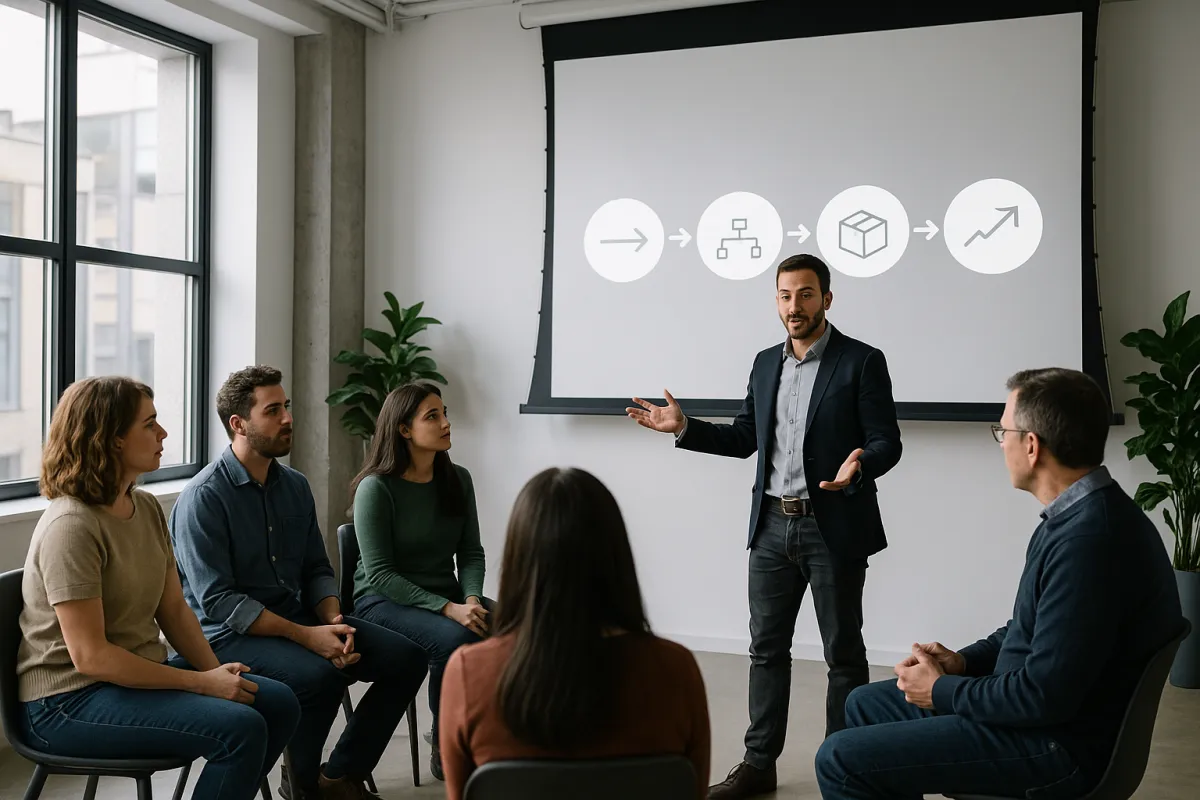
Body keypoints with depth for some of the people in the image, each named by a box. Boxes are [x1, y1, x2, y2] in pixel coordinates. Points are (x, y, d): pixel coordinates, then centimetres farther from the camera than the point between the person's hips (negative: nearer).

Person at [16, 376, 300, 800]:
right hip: (70, 701, -8)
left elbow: (175, 610, 8)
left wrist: (216, 670, -8)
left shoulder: (147, 507, 6)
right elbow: (90, 656, -22)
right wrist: (201, 683, -20)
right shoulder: (71, 526, -20)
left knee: (279, 703, -3)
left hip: (141, 671, 8)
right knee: (240, 727, -24)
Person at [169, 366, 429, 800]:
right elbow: (217, 601, -19)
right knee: (320, 674, -34)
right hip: (232, 635, -7)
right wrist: (306, 636, -24)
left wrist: (333, 621, -9)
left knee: (406, 658, -8)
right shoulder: (203, 497, -14)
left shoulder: (295, 485, 8)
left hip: (299, 616, 7)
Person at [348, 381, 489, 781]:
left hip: (447, 596, 5)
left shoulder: (457, 479, 4)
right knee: (455, 640, -34)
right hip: (383, 600, -5)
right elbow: (379, 574, -16)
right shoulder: (376, 488, -13)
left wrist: (471, 599, -15)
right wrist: (447, 609, -25)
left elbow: (471, 552, 6)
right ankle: (444, 744, -8)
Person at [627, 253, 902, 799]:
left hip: (834, 528, -5)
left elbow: (886, 443, -9)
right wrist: (684, 427, 2)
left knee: (843, 652, 7)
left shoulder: (861, 362, -7)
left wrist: (857, 467, -30)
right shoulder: (766, 363, 10)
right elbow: (744, 439, 13)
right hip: (772, 527, 5)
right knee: (766, 647, 11)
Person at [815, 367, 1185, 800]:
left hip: (1059, 745, -10)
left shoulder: (1090, 540, -29)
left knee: (841, 759, -13)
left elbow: (1045, 696, -28)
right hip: (1034, 704, 10)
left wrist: (941, 691, -13)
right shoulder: (1079, 516, 4)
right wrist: (962, 661, 4)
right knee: (866, 704, 19)